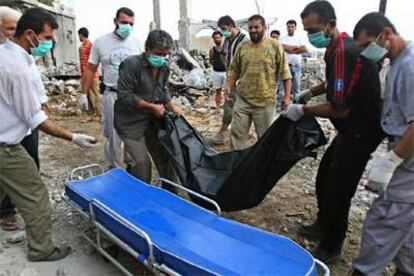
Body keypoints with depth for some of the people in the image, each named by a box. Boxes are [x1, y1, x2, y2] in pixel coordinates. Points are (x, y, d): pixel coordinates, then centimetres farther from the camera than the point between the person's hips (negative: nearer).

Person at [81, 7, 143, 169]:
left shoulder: (136, 43, 4)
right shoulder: (100, 42, 1)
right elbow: (90, 70, 5)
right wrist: (84, 94, 2)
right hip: (112, 95, -1)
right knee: (113, 135, 6)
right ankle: (114, 167, 22)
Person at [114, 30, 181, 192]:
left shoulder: (164, 68, 3)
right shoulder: (132, 65, -19)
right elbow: (124, 96, -21)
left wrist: (171, 107, -3)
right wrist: (152, 106, -20)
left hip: (153, 120, 7)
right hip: (131, 122, -7)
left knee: (165, 156, 10)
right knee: (141, 163, -9)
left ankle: (171, 193, 28)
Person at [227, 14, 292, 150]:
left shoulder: (275, 46, -2)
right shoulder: (242, 47, 7)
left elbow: (285, 73, -3)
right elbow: (234, 71, 11)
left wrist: (287, 96, -8)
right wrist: (228, 89, 0)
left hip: (265, 101, -3)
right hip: (242, 100, 3)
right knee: (236, 134, 6)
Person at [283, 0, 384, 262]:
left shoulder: (345, 52, -26)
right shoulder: (337, 48, 6)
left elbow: (340, 109, -27)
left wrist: (303, 110, -16)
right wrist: (311, 91, 13)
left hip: (361, 132, -10)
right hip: (352, 129, 10)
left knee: (338, 190, 0)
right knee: (324, 179, 19)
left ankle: (331, 248, 20)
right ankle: (323, 225, 40)